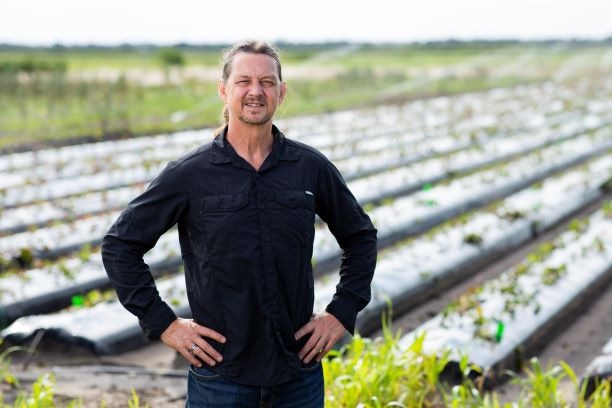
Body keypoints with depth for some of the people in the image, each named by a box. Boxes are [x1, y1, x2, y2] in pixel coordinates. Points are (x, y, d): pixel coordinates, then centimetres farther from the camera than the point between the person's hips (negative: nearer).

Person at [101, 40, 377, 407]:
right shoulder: (189, 174, -5)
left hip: (300, 375, 2)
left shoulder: (311, 167, 1)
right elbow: (120, 245, 1)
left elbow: (361, 236, 14)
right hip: (221, 376, -2)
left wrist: (343, 312, 6)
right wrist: (162, 323, -4)